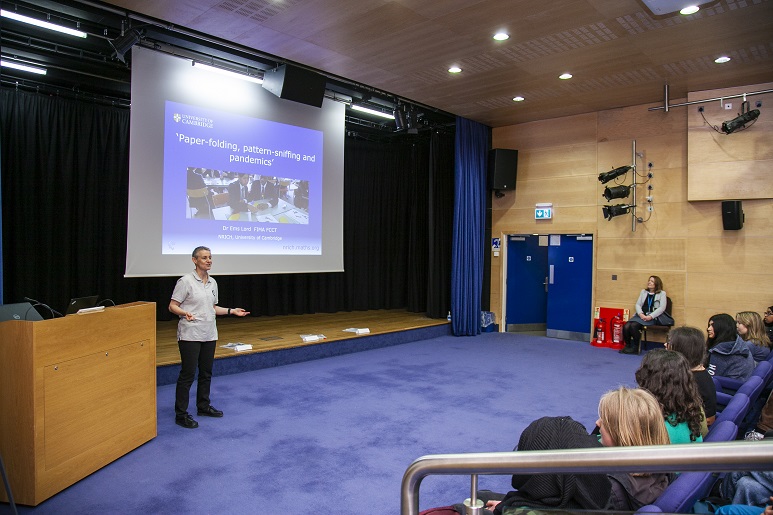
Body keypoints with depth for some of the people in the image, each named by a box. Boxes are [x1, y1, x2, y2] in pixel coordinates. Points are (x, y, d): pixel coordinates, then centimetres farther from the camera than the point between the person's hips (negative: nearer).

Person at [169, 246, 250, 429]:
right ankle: (181, 414, 9)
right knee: (187, 374, -2)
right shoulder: (186, 281, -11)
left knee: (206, 372, 15)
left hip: (209, 334, 7)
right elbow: (172, 306, -11)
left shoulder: (212, 282, 9)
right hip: (190, 335, -7)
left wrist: (232, 311, 8)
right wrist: (185, 313, -29)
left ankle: (203, 406, 30)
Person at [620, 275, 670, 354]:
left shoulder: (662, 293, 8)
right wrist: (640, 314, -9)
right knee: (626, 326, -24)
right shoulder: (643, 292, 22)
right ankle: (627, 345, -6)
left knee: (634, 325, -31)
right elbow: (638, 304, 13)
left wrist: (650, 316, -17)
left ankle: (636, 348, -15)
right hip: (641, 315, 5)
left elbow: (662, 308, -4)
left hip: (652, 317, -5)